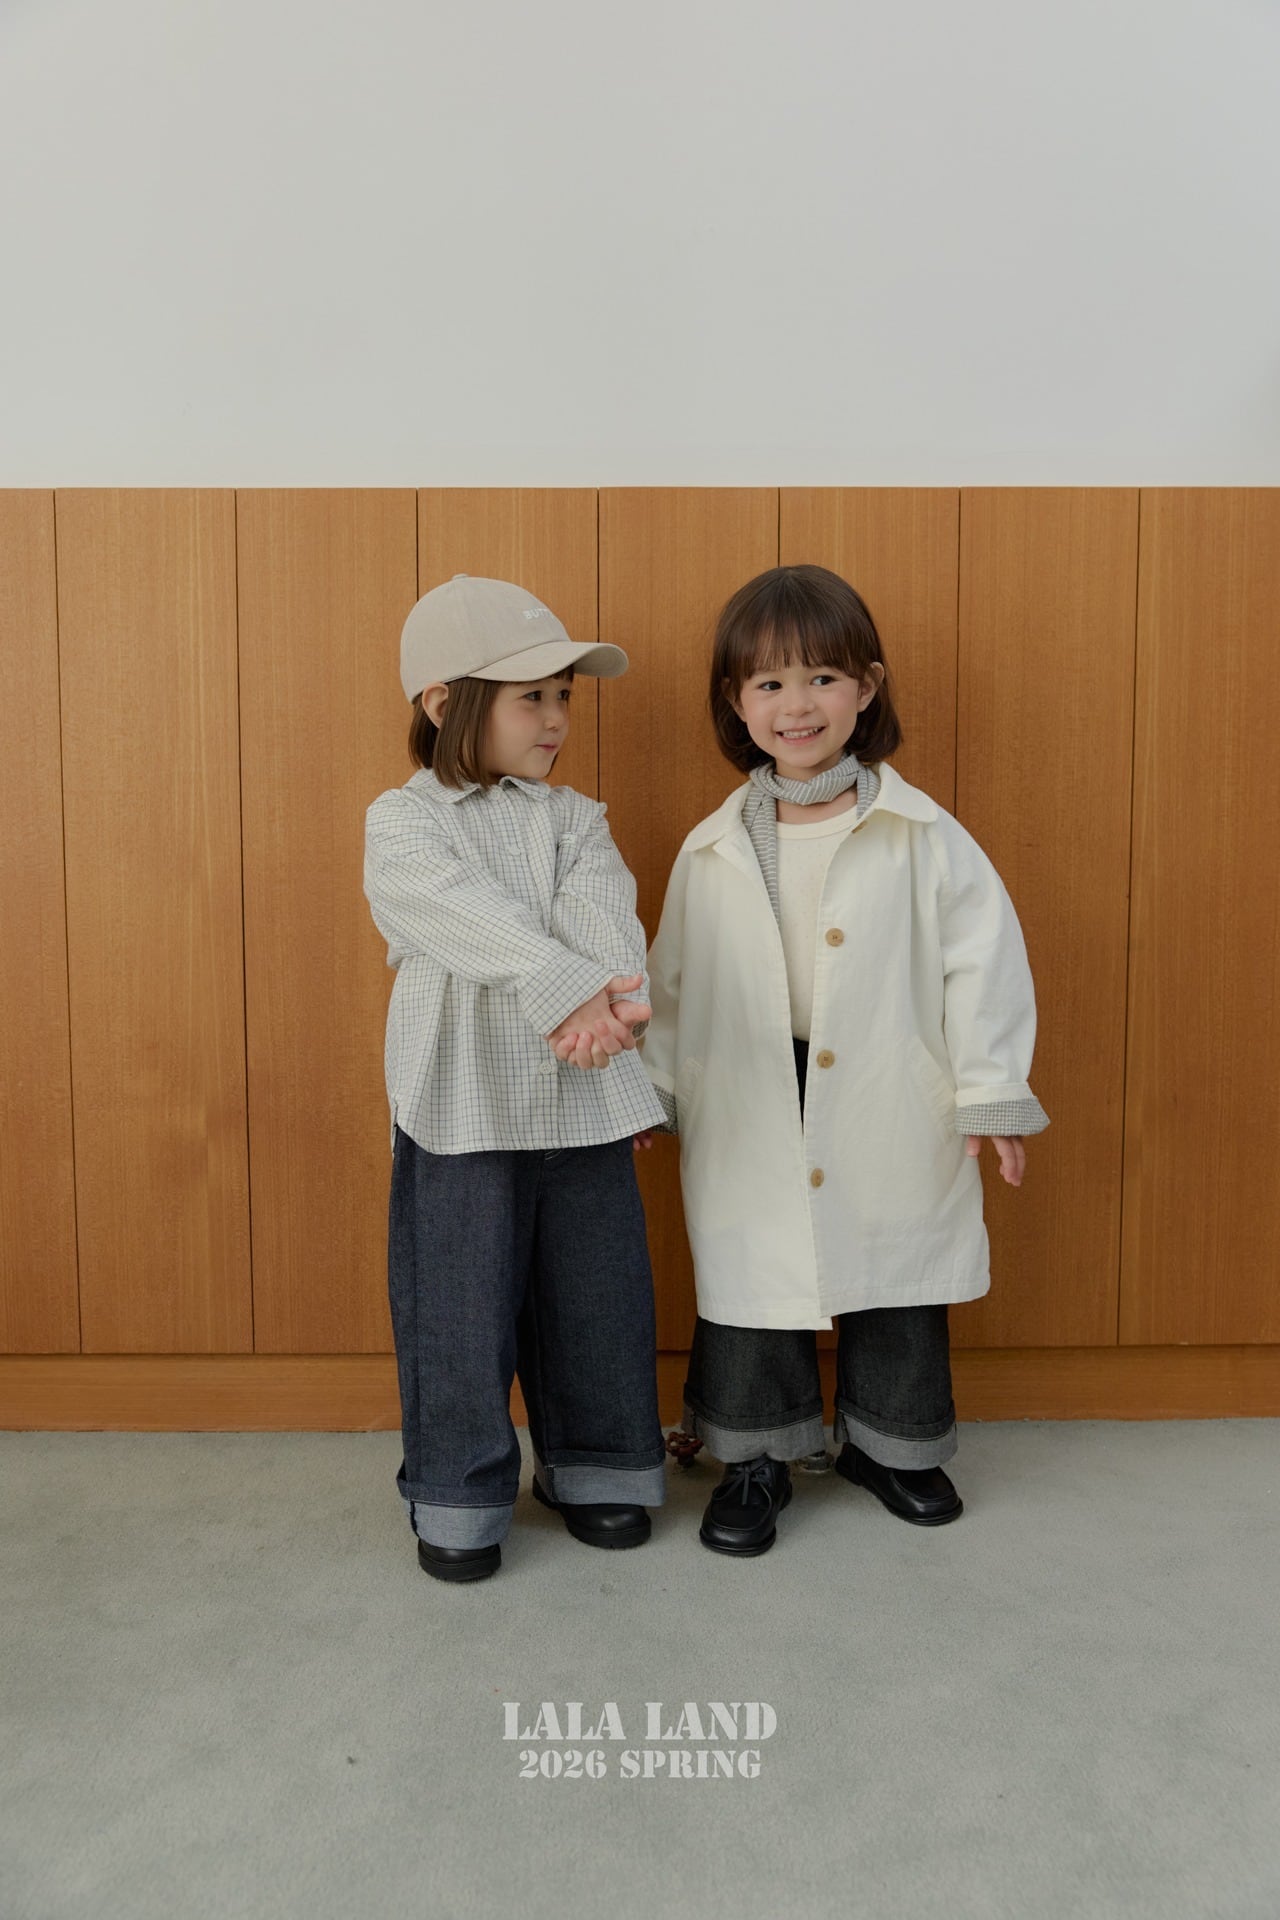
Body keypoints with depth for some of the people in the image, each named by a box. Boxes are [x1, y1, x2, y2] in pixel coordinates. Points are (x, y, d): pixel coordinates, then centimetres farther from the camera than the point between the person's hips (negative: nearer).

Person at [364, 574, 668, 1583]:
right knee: (461, 1310, 6)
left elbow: (604, 923, -9)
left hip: (585, 1104, 4)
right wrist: (571, 991, -33)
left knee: (595, 1301, 13)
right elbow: (474, 919, -20)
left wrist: (595, 1011, -29)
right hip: (464, 1109, -3)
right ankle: (459, 1497, 27)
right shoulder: (401, 824, -2)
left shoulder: (577, 819, 9)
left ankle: (595, 1469, 35)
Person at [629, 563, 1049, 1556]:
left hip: (891, 1116, -1)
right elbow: (674, 981, 8)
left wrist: (990, 1092, -7)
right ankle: (755, 1459, 30)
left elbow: (982, 958, -5)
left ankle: (890, 1443, 39)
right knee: (750, 1279, 9)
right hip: (753, 1121, 1)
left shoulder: (924, 836, -7)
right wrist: (653, 1092, 10)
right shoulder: (713, 850, 0)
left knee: (895, 1282, 14)